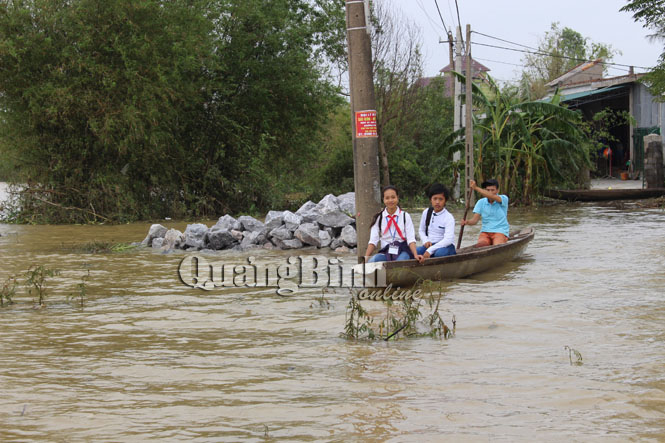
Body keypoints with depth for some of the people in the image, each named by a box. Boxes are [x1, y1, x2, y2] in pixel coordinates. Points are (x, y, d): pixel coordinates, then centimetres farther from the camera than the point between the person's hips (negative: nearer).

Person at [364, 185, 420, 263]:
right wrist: (366, 257, -12)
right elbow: (373, 240, 4)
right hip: (386, 252, 2)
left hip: (403, 251, -2)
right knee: (372, 261, -33)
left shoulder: (405, 216, 9)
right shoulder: (379, 218, 12)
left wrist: (416, 255, -17)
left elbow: (411, 239, 0)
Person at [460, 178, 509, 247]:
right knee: (479, 245, -32)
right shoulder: (481, 202, 9)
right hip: (485, 232, 2)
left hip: (500, 232, -2)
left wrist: (475, 188, -30)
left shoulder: (504, 199, -2)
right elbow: (475, 219, 2)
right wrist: (467, 222, -22)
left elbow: (492, 197, -23)